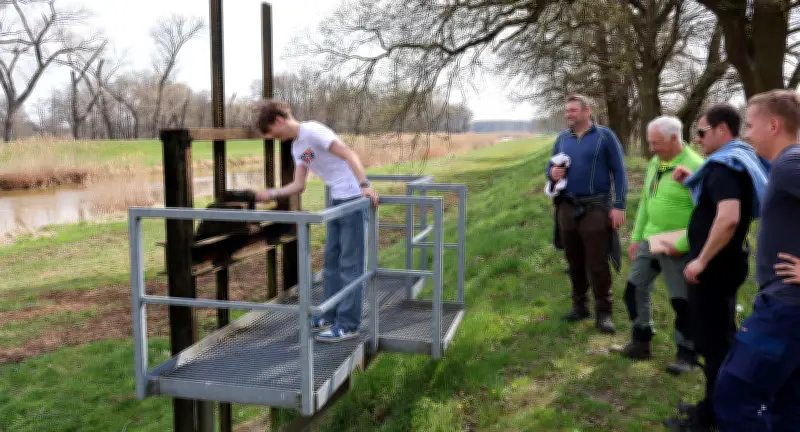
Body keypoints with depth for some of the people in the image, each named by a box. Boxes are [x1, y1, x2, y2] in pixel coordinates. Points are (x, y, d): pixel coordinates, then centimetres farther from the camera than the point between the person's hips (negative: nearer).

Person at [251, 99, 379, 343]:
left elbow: (349, 154, -20)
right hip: (337, 200, 9)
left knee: (350, 263, -5)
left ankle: (348, 325, 2)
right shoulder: (297, 148, 14)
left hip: (355, 197, -9)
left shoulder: (312, 130, -13)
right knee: (332, 259, 14)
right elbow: (299, 185, 14)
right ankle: (332, 316, 25)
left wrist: (364, 185, -29)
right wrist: (272, 194, 3)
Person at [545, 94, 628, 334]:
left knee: (597, 264, -2)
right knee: (574, 262, 12)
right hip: (567, 208, 5)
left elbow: (618, 172, -4)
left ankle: (603, 313, 8)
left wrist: (619, 206, -11)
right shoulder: (562, 139, 10)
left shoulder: (604, 136, -3)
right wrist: (552, 173, -8)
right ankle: (579, 306, 25)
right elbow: (549, 168, 17)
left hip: (595, 209, -4)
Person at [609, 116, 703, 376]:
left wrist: (682, 244, -23)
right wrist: (636, 237, 15)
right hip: (649, 241, 8)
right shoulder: (655, 163, 8)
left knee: (682, 301, 4)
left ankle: (686, 354, 23)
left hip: (677, 248, -8)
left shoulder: (694, 167, -18)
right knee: (635, 289, 12)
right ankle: (641, 343, 29)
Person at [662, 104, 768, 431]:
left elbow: (729, 217, -34)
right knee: (721, 337, 19)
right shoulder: (739, 159, 12)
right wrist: (693, 179, 13)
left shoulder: (723, 165, -20)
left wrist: (701, 260, -28)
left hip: (714, 267, -10)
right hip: (725, 263, 10)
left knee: (713, 341, 1)